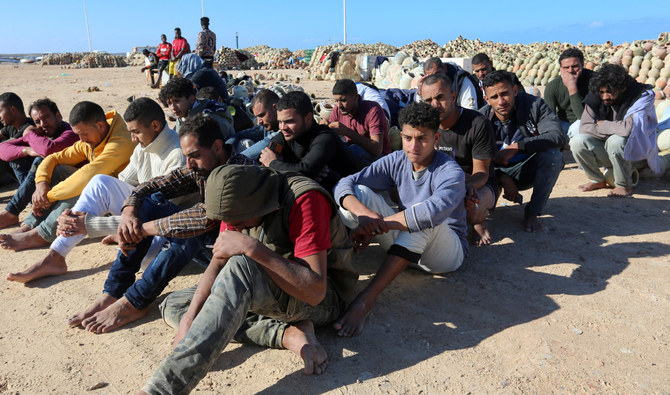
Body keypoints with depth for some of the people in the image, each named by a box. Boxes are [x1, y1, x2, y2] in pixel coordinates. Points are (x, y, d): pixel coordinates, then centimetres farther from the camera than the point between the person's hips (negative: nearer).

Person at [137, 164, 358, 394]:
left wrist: (254, 249, -36)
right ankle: (289, 334, -15)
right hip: (272, 295, 8)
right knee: (172, 305, 0)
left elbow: (315, 291, -30)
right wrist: (189, 319, -15)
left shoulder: (305, 200, -26)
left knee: (240, 268, -35)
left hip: (325, 300, -8)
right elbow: (219, 263, -2)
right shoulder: (237, 204, -4)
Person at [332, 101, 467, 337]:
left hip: (448, 250, -5)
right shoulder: (397, 161, -3)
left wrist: (377, 225, -38)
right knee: (360, 193, -12)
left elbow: (435, 210, -41)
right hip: (405, 243, 5)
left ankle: (366, 299, -44)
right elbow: (345, 184, -11)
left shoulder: (450, 172, -19)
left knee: (424, 219, -39)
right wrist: (364, 213, -33)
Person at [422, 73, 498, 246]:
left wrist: (469, 186, -41)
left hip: (479, 186, -4)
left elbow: (481, 172, -16)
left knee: (472, 208, -41)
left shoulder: (478, 124, -16)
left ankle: (479, 220, 1)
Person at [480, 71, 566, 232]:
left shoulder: (534, 105, -16)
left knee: (553, 155, -31)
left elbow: (559, 137, -29)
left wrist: (515, 147, -36)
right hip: (497, 173, 0)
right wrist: (504, 179, -28)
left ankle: (532, 213, -17)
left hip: (527, 170, 0)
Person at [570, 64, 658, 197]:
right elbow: (584, 128, -11)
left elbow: (630, 127, -33)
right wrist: (611, 129, -20)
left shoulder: (642, 96, -17)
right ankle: (598, 180, 5)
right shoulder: (596, 97, -6)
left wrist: (602, 125, -17)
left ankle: (624, 186, -12)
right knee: (577, 142, -19)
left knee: (615, 141, -35)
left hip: (636, 153, -4)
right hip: (608, 152, 4)